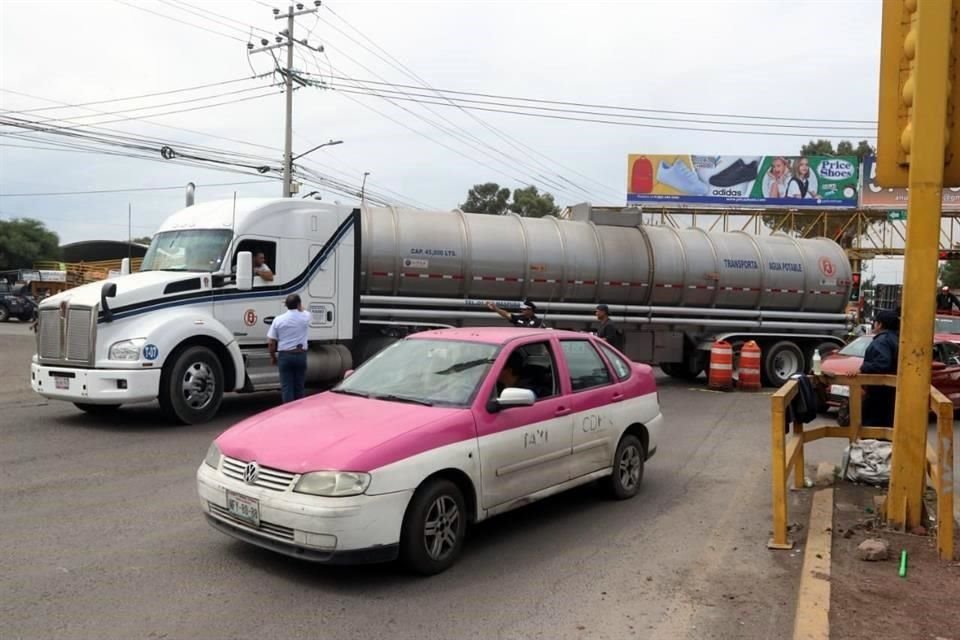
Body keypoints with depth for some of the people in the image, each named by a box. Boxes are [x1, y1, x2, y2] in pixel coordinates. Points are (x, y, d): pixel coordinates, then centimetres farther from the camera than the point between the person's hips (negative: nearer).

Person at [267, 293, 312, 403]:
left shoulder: (278, 319, -4)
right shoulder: (305, 317, -4)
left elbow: (271, 342, -1)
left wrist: (273, 356, 11)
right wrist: (300, 308, 40)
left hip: (285, 356, -1)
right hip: (300, 355, 1)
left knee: (286, 386, 2)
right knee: (299, 386, 11)